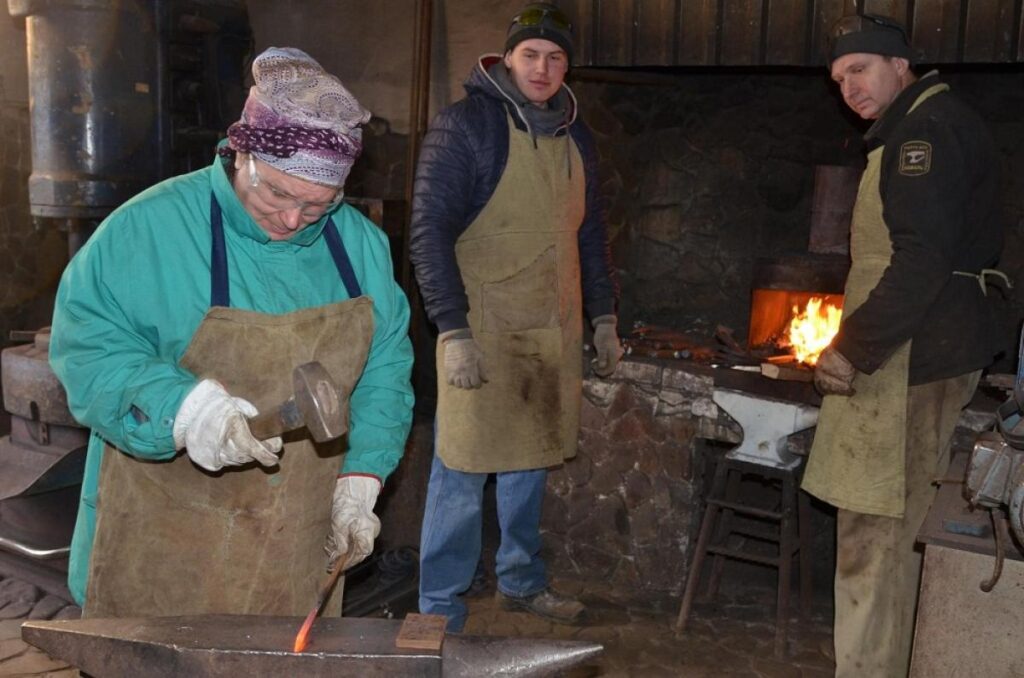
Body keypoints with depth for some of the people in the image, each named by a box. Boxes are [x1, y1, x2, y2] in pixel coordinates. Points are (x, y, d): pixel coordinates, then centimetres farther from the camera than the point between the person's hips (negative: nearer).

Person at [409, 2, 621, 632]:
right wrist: (454, 331, -18)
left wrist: (604, 317, 18)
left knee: (531, 461, 16)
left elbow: (591, 233, 21)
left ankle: (521, 579, 34)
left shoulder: (576, 137, 13)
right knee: (463, 471, -1)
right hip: (482, 327, -6)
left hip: (554, 330, 6)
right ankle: (441, 610, 13)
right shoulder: (466, 125, -7)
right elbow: (430, 231, -12)